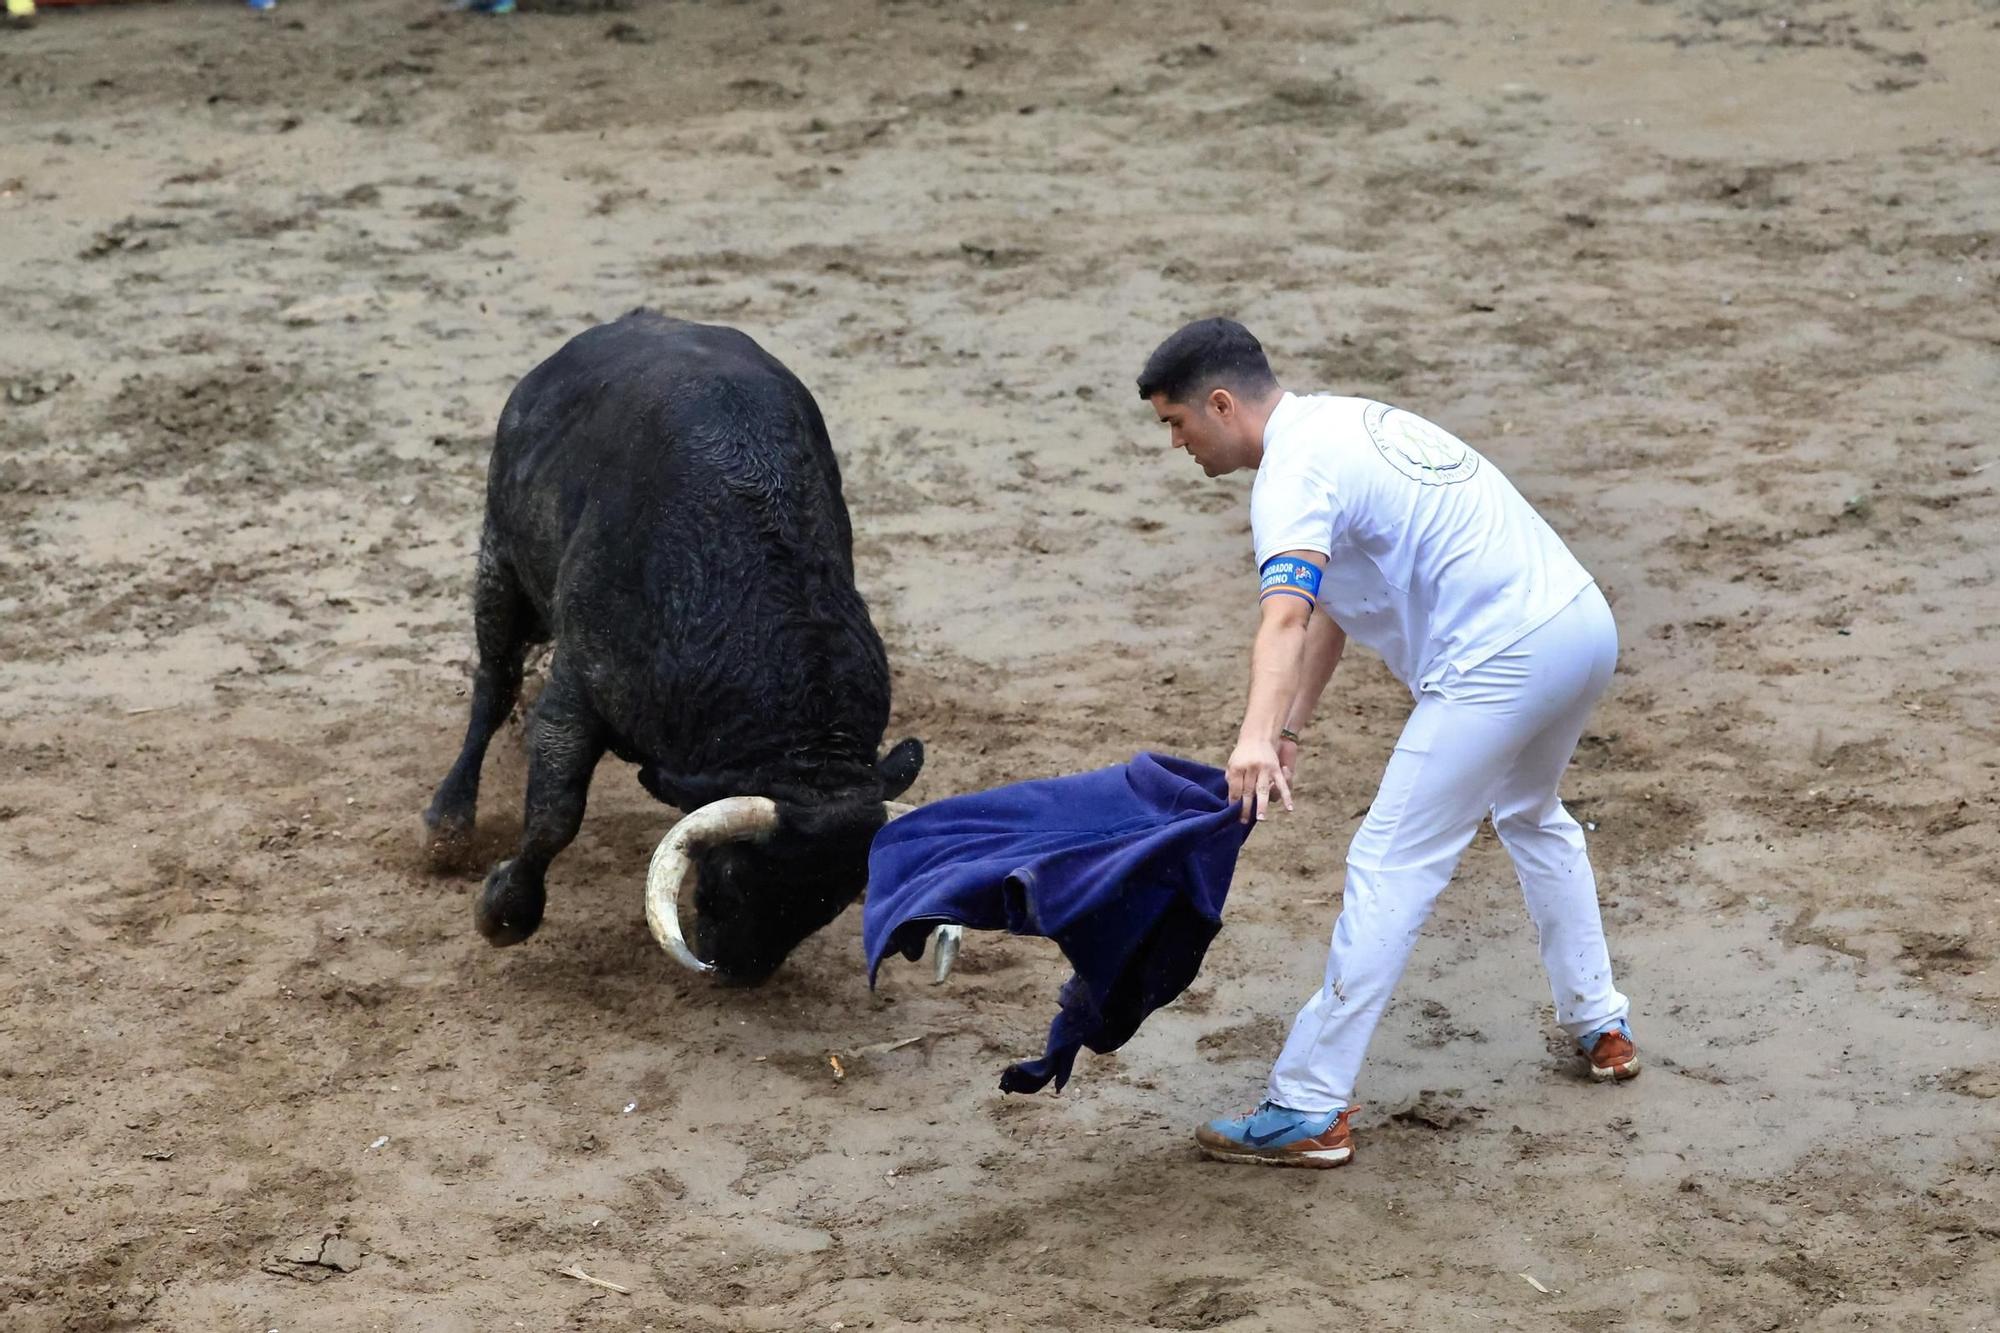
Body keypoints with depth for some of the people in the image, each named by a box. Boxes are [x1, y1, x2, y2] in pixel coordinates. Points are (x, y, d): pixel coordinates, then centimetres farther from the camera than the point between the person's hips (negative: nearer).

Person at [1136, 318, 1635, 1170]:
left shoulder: (1294, 473, -12)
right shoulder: (1341, 420, 19)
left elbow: (1286, 614, -31)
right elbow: (1329, 604, 23)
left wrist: (1254, 738, -45)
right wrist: (1291, 728, 19)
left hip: (1500, 664, -10)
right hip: (1583, 618, 10)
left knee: (1391, 868, -7)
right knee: (1532, 816, 34)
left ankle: (1308, 1109, -7)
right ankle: (1599, 1025, 42)